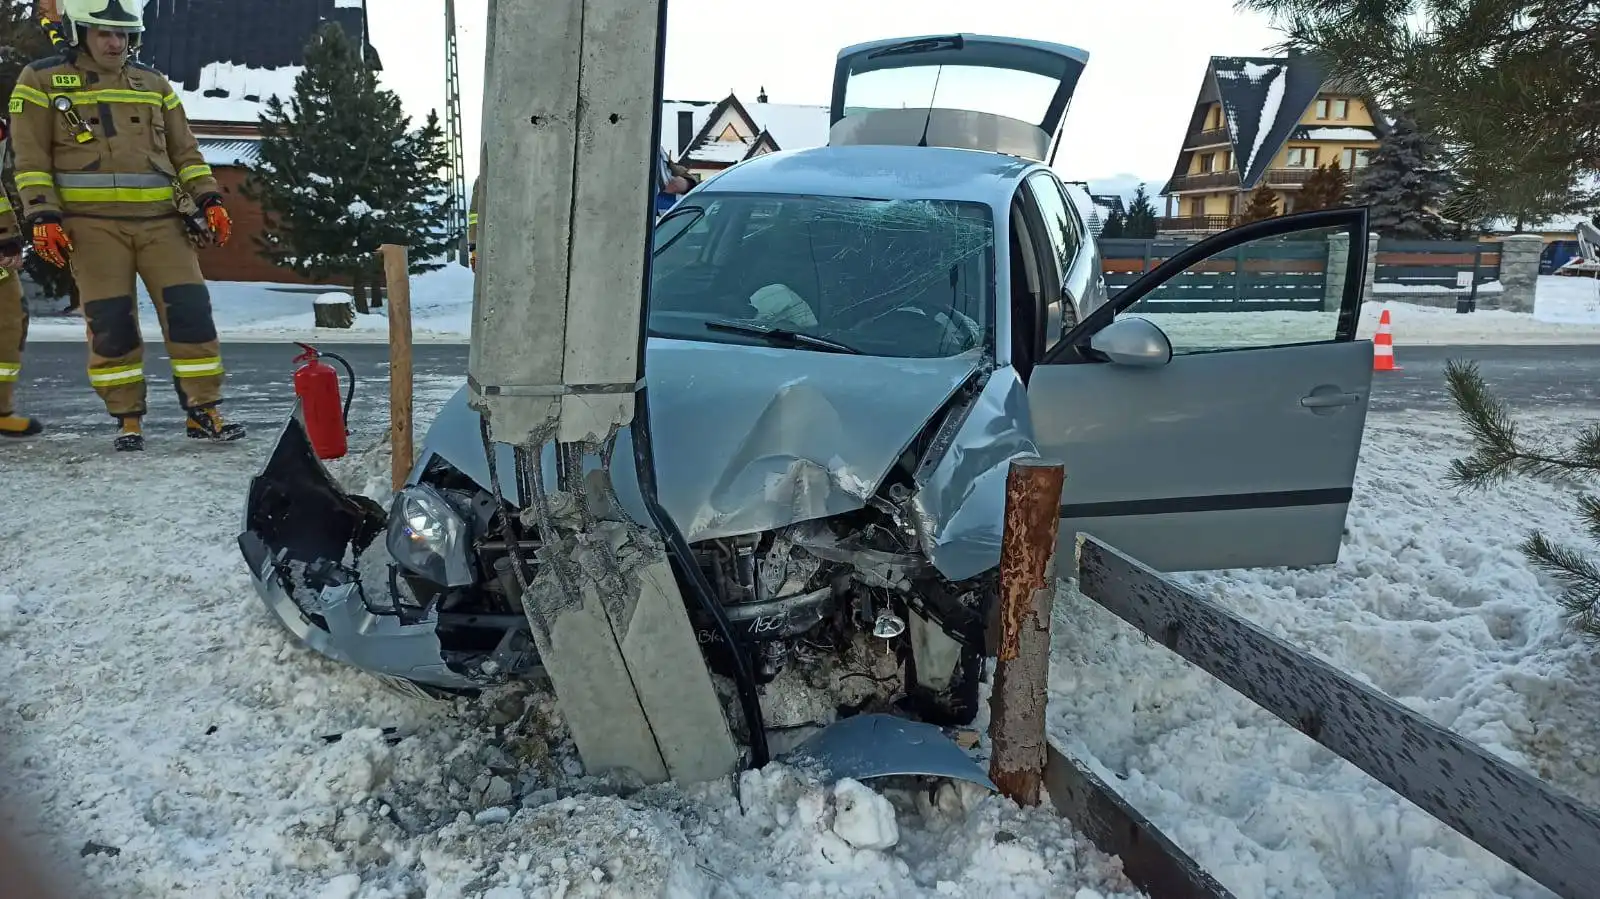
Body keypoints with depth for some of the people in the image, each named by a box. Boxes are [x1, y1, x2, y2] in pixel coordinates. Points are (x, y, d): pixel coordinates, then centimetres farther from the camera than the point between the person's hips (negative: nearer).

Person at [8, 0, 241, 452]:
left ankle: (203, 412, 0)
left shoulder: (153, 82, 17)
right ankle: (127, 419, 10)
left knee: (190, 310, -7)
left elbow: (185, 150, 17)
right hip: (93, 223, -2)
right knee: (111, 323, -2)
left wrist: (208, 198, 5)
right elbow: (31, 157, 3)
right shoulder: (42, 80, 7)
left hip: (161, 219, 3)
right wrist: (42, 215, -7)